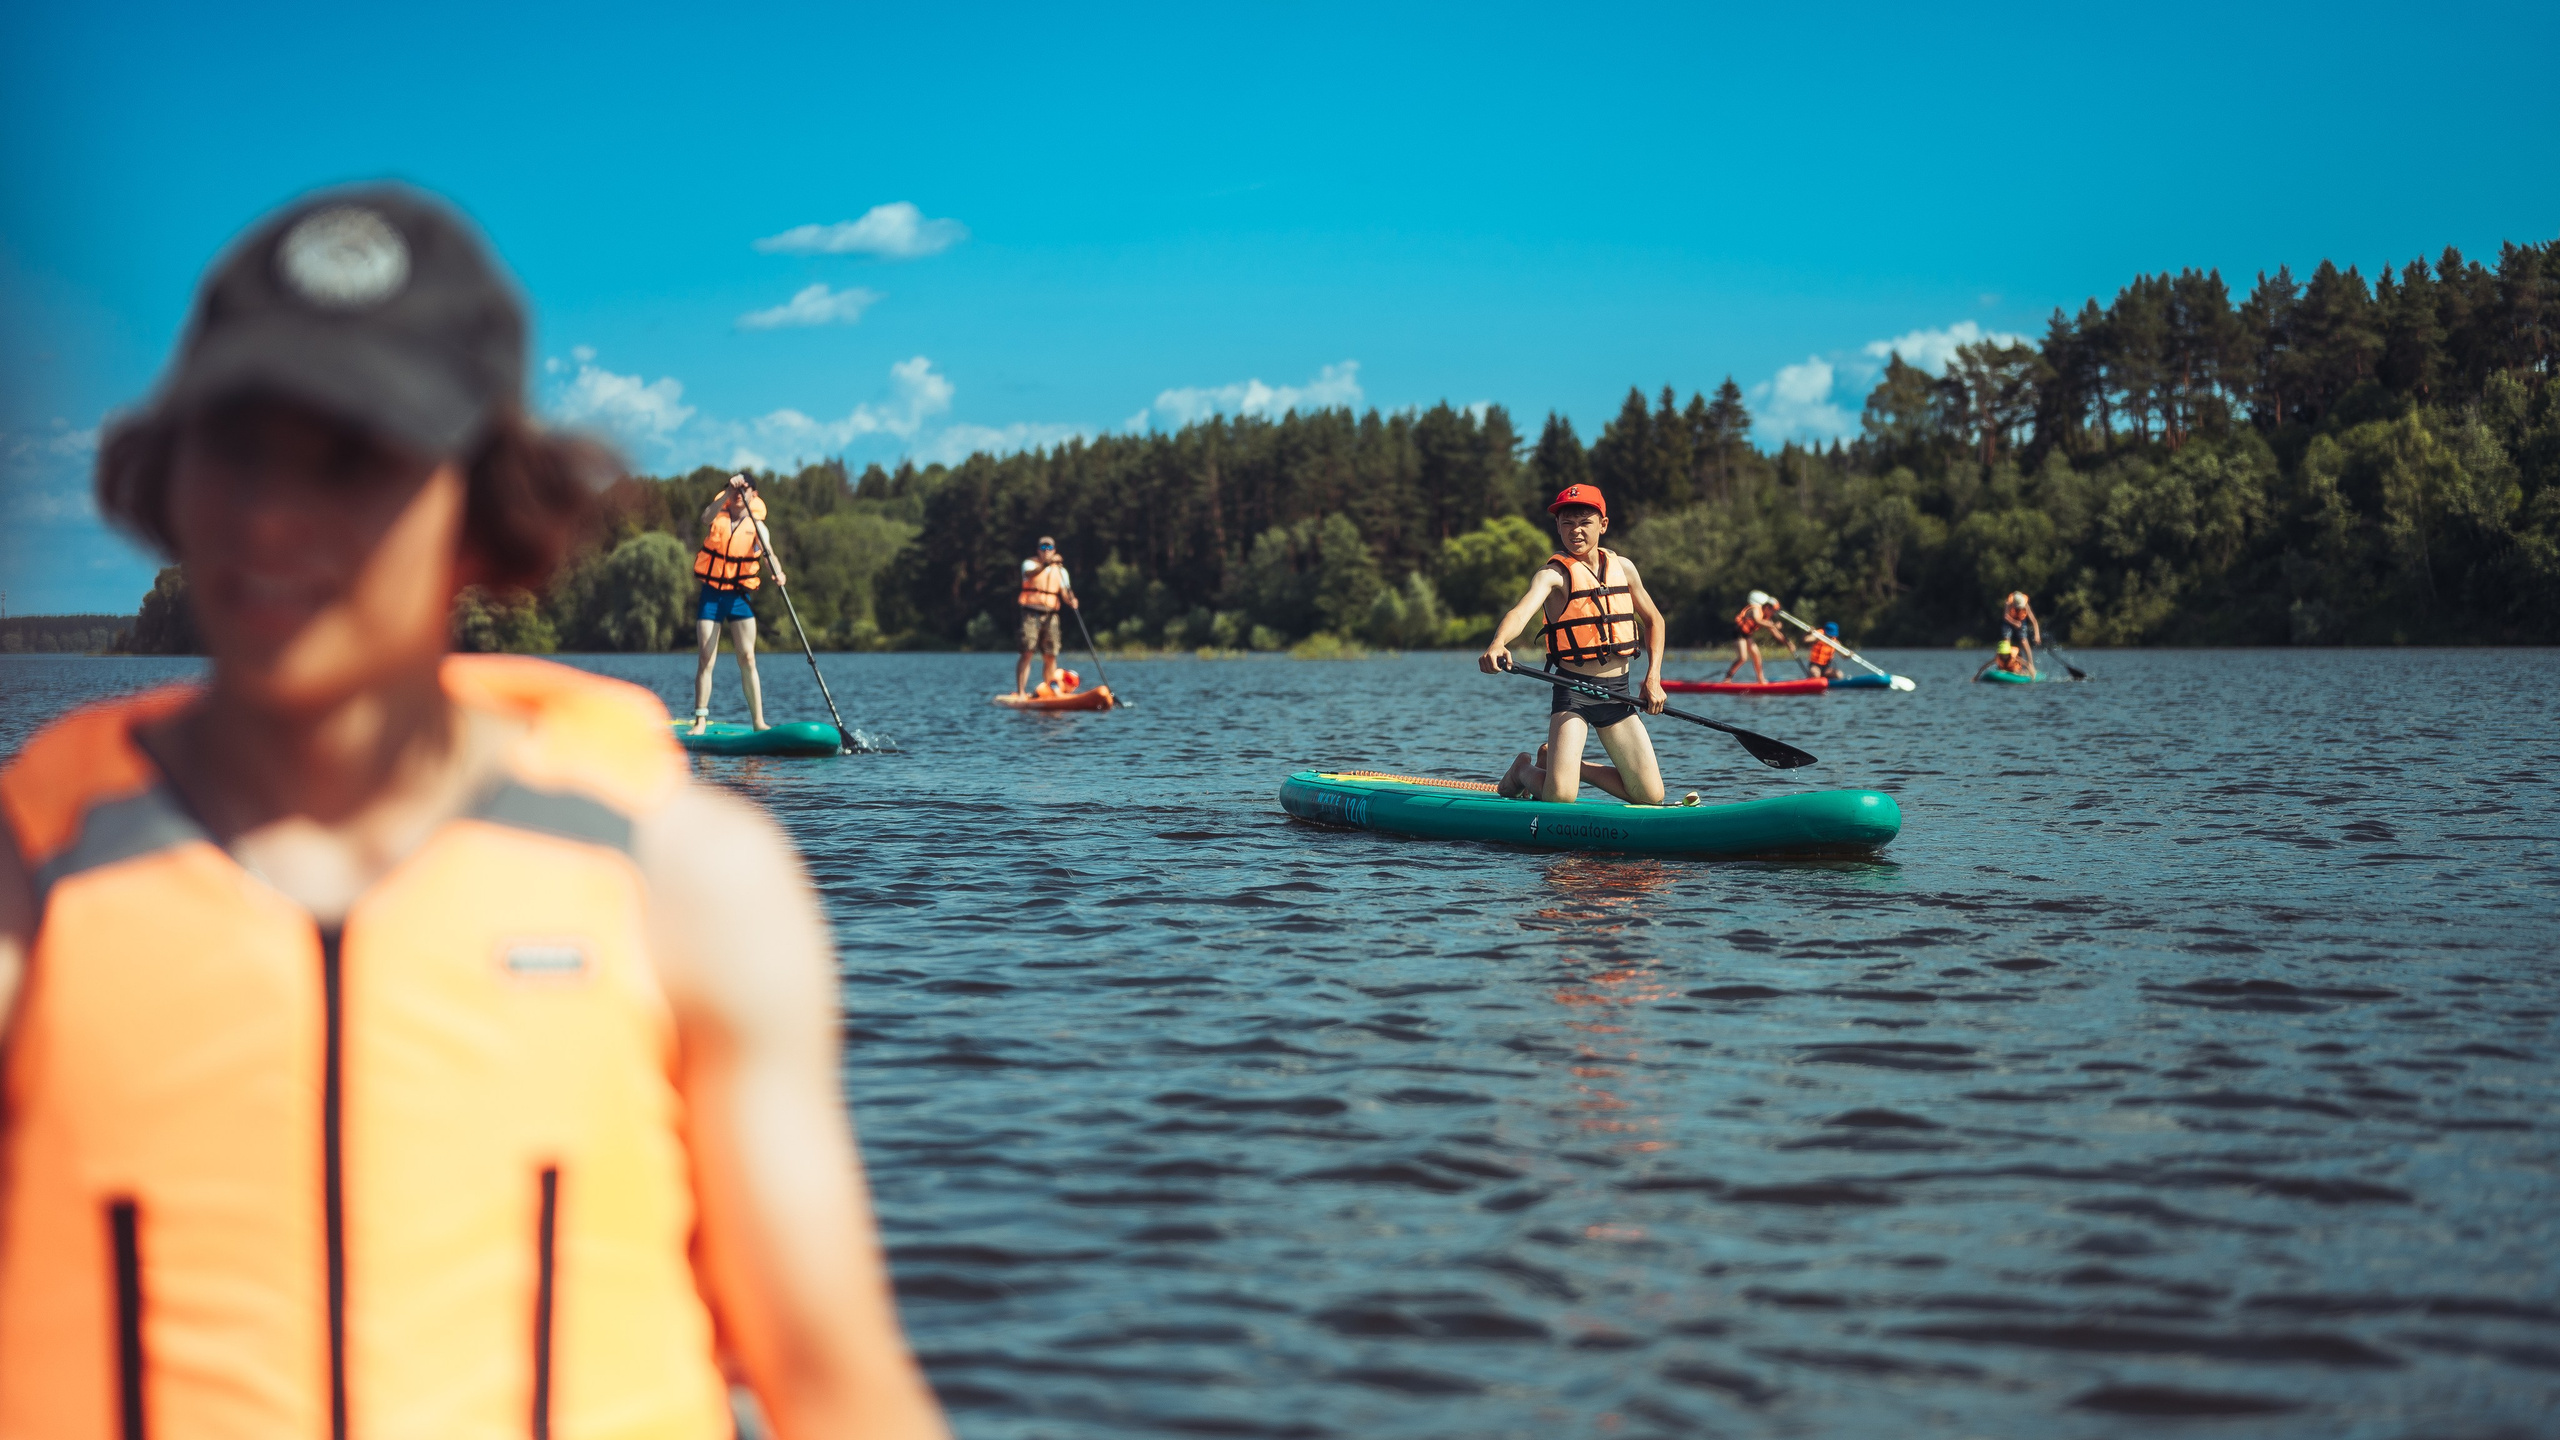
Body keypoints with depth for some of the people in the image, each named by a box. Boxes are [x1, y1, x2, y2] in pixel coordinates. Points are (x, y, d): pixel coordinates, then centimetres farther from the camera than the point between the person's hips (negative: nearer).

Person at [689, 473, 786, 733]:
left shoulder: (756, 526, 1)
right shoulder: (718, 515, 2)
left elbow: (768, 552, -17)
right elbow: (706, 518, -22)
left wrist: (777, 572, -38)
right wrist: (728, 492, -34)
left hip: (739, 595, 0)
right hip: (711, 594, 0)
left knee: (747, 658, -5)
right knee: (706, 658, -3)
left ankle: (758, 721, -4)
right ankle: (700, 721, -2)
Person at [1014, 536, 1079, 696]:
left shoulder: (1060, 571, 16)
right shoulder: (1030, 563, 5)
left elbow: (1064, 593, 4)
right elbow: (1031, 573, -20)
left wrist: (1071, 601, -18)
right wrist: (1047, 563, -34)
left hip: (1050, 616, 4)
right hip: (1032, 614, -4)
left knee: (1050, 656, 1)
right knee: (1027, 653, -12)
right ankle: (1020, 692, -14)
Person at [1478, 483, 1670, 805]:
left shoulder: (1622, 567, 8)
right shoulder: (1554, 574, -9)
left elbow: (1653, 620, 21)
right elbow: (1522, 611, -29)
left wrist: (1653, 678, 7)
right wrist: (1497, 644, -51)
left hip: (1618, 693, 5)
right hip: (1573, 693, -5)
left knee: (1650, 797, 1)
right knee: (1560, 797, -20)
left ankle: (1565, 764, 23)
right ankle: (1525, 770, 17)